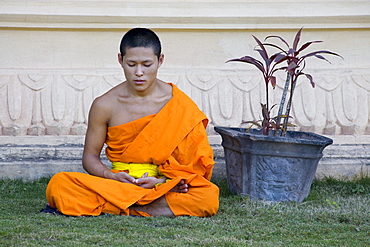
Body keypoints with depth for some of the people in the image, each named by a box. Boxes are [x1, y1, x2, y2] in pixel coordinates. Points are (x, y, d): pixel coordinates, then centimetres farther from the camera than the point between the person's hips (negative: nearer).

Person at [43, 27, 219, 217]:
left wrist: (161, 181, -18)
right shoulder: (105, 105, 1)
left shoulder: (179, 104, 0)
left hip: (163, 185, 2)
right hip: (117, 185, -2)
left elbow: (187, 159, 0)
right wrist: (112, 177, -15)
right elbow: (90, 155, 7)